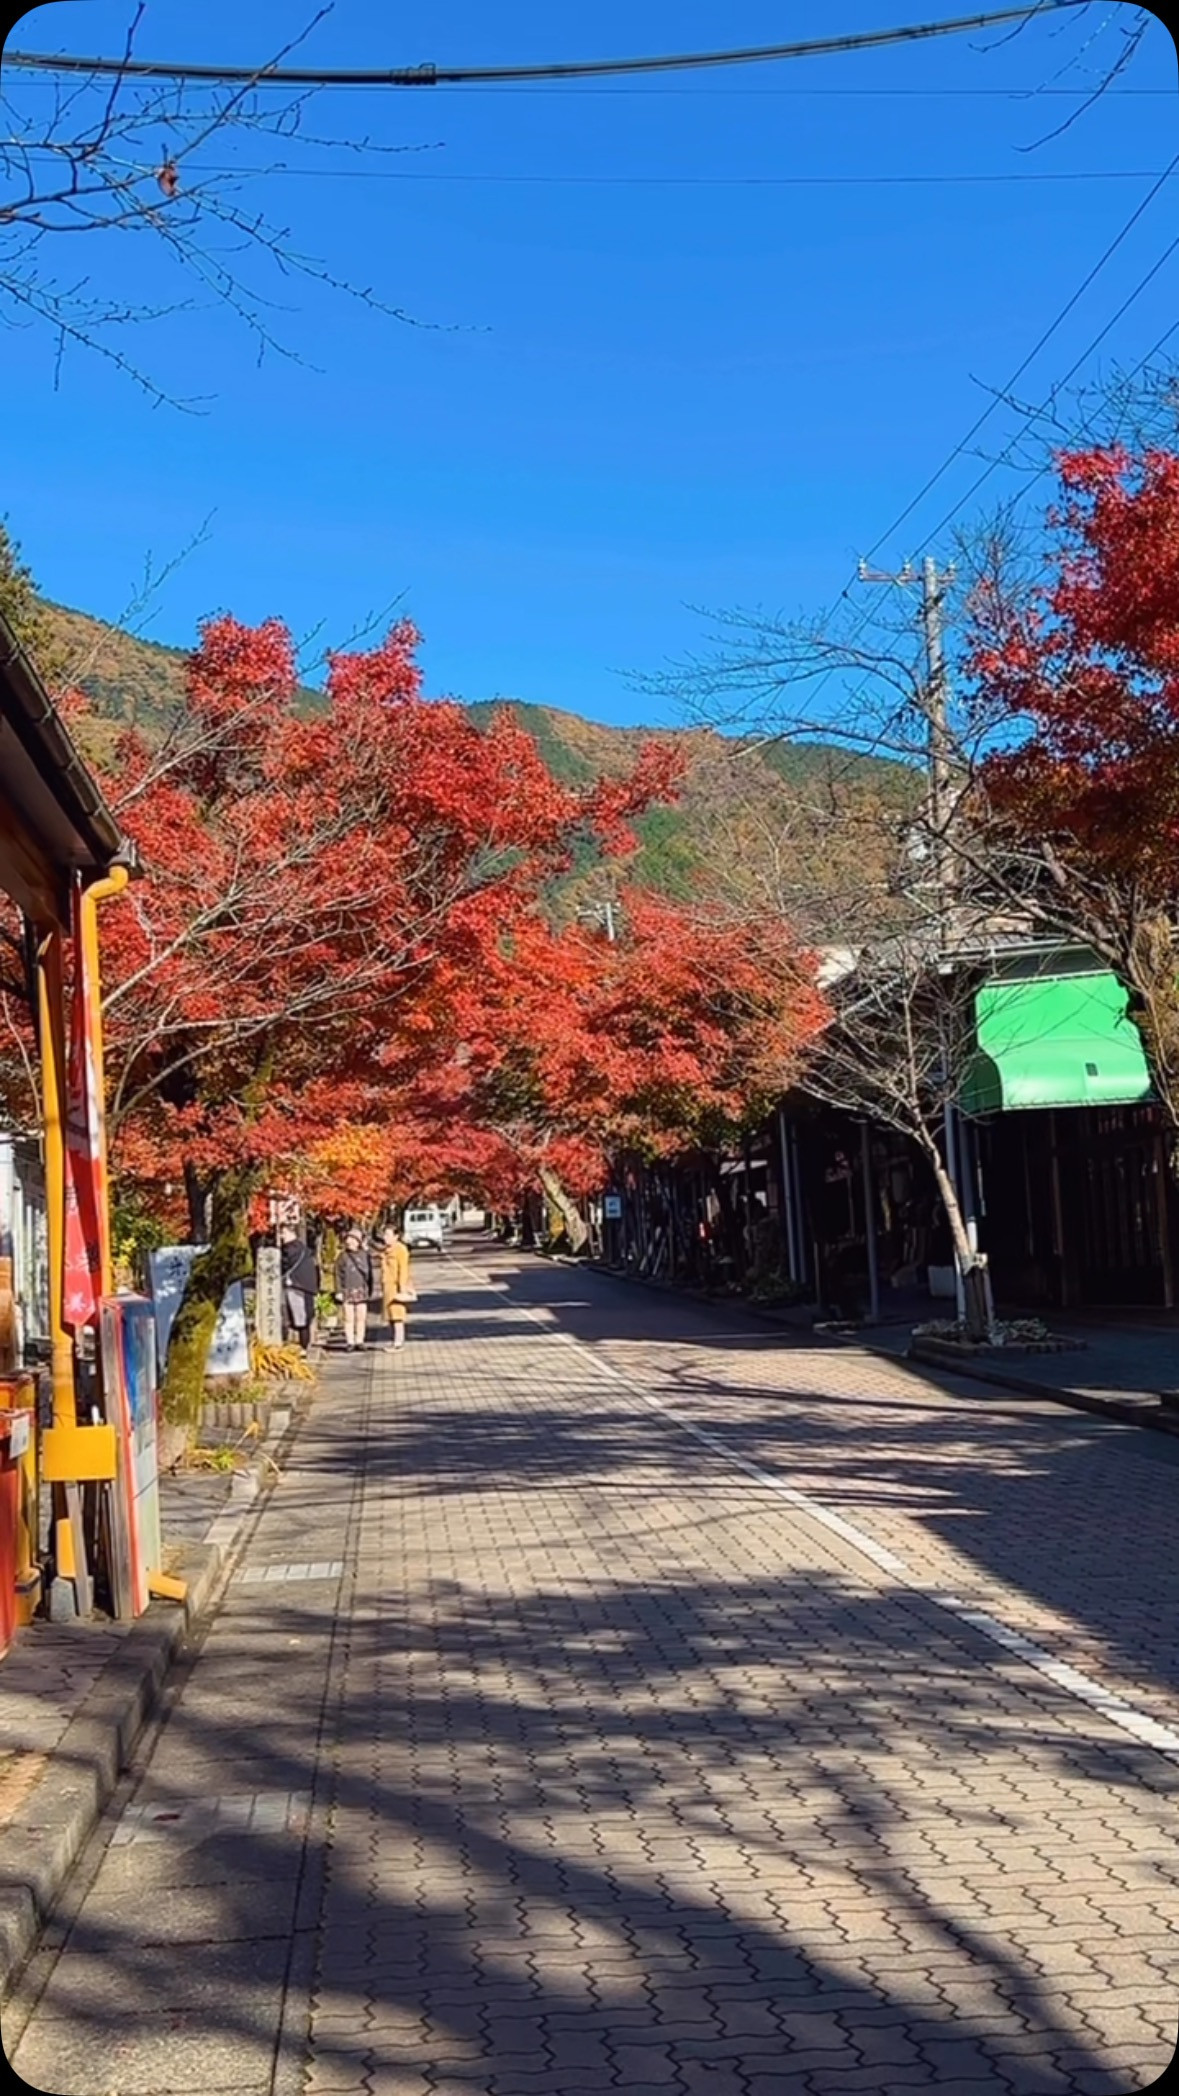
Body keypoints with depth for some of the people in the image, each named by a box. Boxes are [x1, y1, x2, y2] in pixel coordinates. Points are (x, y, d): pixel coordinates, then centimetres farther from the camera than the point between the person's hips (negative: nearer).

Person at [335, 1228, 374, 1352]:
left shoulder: (364, 1255, 7)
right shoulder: (343, 1256, 4)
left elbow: (369, 1273, 11)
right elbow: (338, 1274, 3)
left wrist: (370, 1290, 7)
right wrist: (339, 1291, -3)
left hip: (362, 1290, 1)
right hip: (347, 1291, -1)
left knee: (361, 1318, 1)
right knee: (349, 1318, -1)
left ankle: (359, 1341, 9)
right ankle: (350, 1342, 4)